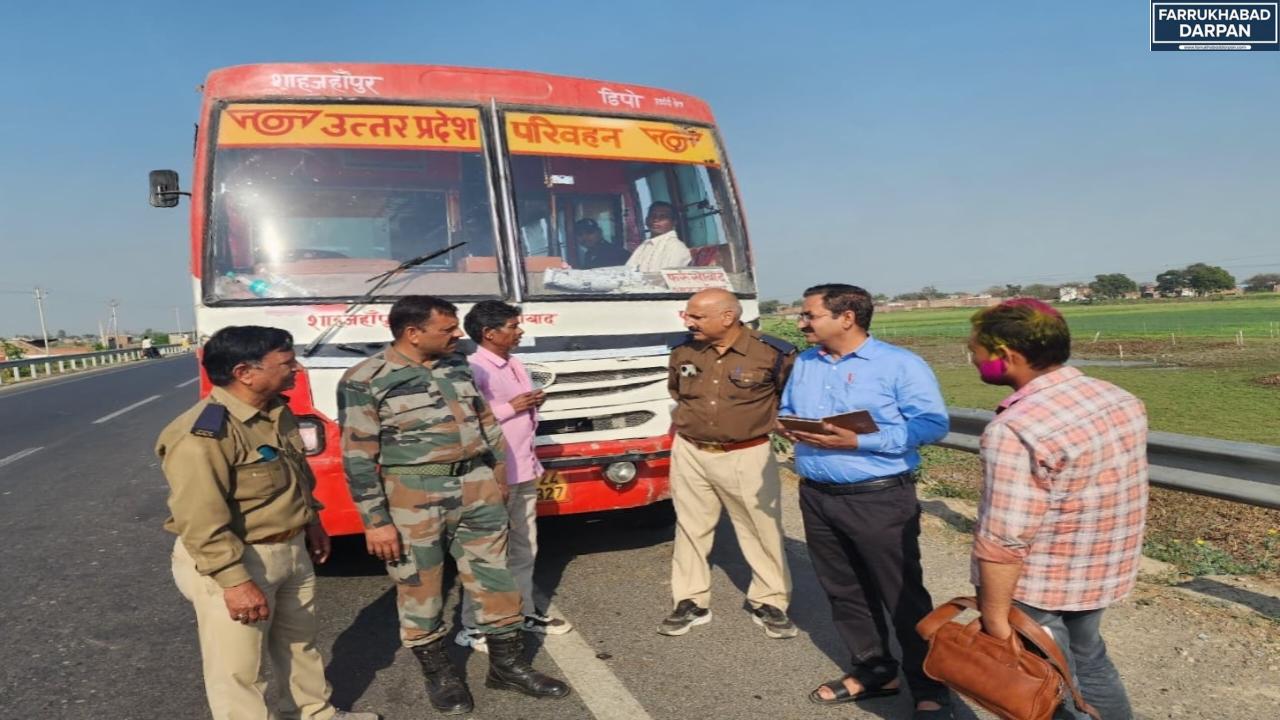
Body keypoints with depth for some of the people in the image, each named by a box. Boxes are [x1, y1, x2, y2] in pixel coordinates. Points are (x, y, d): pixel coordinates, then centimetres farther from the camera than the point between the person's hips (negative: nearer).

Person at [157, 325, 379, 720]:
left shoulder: (277, 412, 3)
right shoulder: (202, 434, -26)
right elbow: (201, 521, -27)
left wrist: (311, 522, 22)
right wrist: (234, 580, -26)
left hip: (291, 550, 9)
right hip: (233, 562, -9)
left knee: (300, 641, 25)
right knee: (237, 667, 6)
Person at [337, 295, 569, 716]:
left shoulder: (458, 365, 8)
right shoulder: (365, 381, -9)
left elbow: (485, 422, 17)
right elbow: (359, 458, -9)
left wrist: (497, 475, 18)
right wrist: (376, 521, -11)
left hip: (477, 488, 5)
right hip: (414, 499, -5)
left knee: (494, 578, 11)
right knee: (420, 589, 8)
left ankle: (507, 664, 28)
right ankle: (438, 674, 29)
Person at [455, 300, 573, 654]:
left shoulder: (514, 363, 12)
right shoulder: (473, 369, -16)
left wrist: (534, 404, -1)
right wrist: (511, 407, -21)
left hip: (524, 471, 9)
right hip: (493, 475, -9)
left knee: (524, 548, 19)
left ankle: (524, 612, 33)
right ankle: (472, 627, 12)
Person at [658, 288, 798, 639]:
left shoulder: (773, 353, -15)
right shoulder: (683, 352, -1)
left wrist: (759, 415, -4)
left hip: (747, 457, -3)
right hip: (690, 454, 3)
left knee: (762, 531, 8)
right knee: (691, 529, 12)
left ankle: (769, 603, 25)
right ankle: (691, 602, 26)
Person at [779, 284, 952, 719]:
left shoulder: (899, 364, -10)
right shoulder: (804, 364, 11)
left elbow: (932, 424, -16)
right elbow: (786, 411, 20)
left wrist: (858, 441, -23)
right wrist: (791, 430, -6)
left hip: (880, 499, -6)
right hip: (816, 497, 7)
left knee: (903, 596, 4)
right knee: (844, 591, 16)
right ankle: (872, 670, 35)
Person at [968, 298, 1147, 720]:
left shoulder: (1016, 430, -29)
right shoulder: (1122, 400, -1)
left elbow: (1003, 542, -28)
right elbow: (1114, 485, 12)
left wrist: (994, 618, -18)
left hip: (1035, 587, -8)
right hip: (1104, 572, 8)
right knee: (1089, 662, 28)